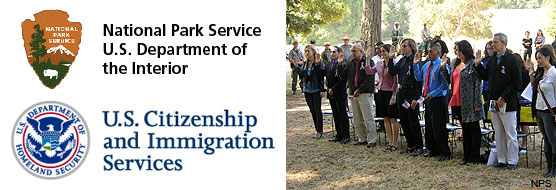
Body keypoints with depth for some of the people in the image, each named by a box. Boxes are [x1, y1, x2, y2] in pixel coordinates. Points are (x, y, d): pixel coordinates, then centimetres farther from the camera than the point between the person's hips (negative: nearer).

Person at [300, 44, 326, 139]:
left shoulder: (318, 63, -7)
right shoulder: (305, 63, 11)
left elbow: (321, 76, -9)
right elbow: (302, 74, 5)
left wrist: (322, 90, -13)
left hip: (316, 89, -6)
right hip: (307, 89, 6)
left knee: (317, 110, -3)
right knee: (312, 110, 9)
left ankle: (319, 131, 2)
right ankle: (317, 130, 15)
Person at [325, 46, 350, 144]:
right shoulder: (328, 65, 15)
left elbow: (342, 80, -17)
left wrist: (333, 89, -16)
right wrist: (329, 89, 4)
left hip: (340, 94, -7)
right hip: (331, 95, 7)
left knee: (343, 116, -2)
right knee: (335, 116, 11)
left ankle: (345, 136, 5)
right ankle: (339, 135, 17)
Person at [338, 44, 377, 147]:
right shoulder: (350, 63, 16)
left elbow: (369, 78, -11)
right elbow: (343, 76, 14)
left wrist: (359, 90, -14)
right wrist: (340, 65, 0)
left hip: (365, 93, -7)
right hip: (353, 93, 7)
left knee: (368, 118, -8)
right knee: (357, 119, 8)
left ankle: (372, 140, -5)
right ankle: (362, 139, 16)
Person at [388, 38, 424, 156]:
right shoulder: (402, 60, 13)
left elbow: (418, 80, -16)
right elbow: (392, 72, 7)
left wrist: (416, 98, -19)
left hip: (411, 93, -8)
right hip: (401, 93, 8)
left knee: (413, 120, -2)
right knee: (403, 120, 12)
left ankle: (419, 147, 7)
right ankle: (411, 145, 22)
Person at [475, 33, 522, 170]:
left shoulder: (512, 60, -8)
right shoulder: (492, 60, 12)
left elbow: (517, 82, -12)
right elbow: (486, 77, 16)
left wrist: (504, 97, -16)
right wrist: (478, 64, 4)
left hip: (507, 103, -7)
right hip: (494, 103, 7)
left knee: (510, 133, -1)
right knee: (498, 134, 11)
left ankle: (512, 161, 6)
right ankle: (502, 160, 18)